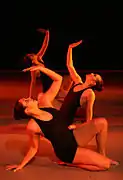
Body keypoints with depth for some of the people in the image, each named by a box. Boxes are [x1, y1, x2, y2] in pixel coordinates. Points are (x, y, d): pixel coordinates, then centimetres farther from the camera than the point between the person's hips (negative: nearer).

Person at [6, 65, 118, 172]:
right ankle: (69, 163, 3)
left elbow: (58, 79, -5)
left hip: (74, 136, 7)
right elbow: (34, 148, -6)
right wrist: (21, 165, -3)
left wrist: (41, 68, -14)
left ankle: (102, 156, 9)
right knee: (106, 165, -11)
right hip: (67, 152, -7)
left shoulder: (44, 102, -7)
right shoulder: (32, 126, -22)